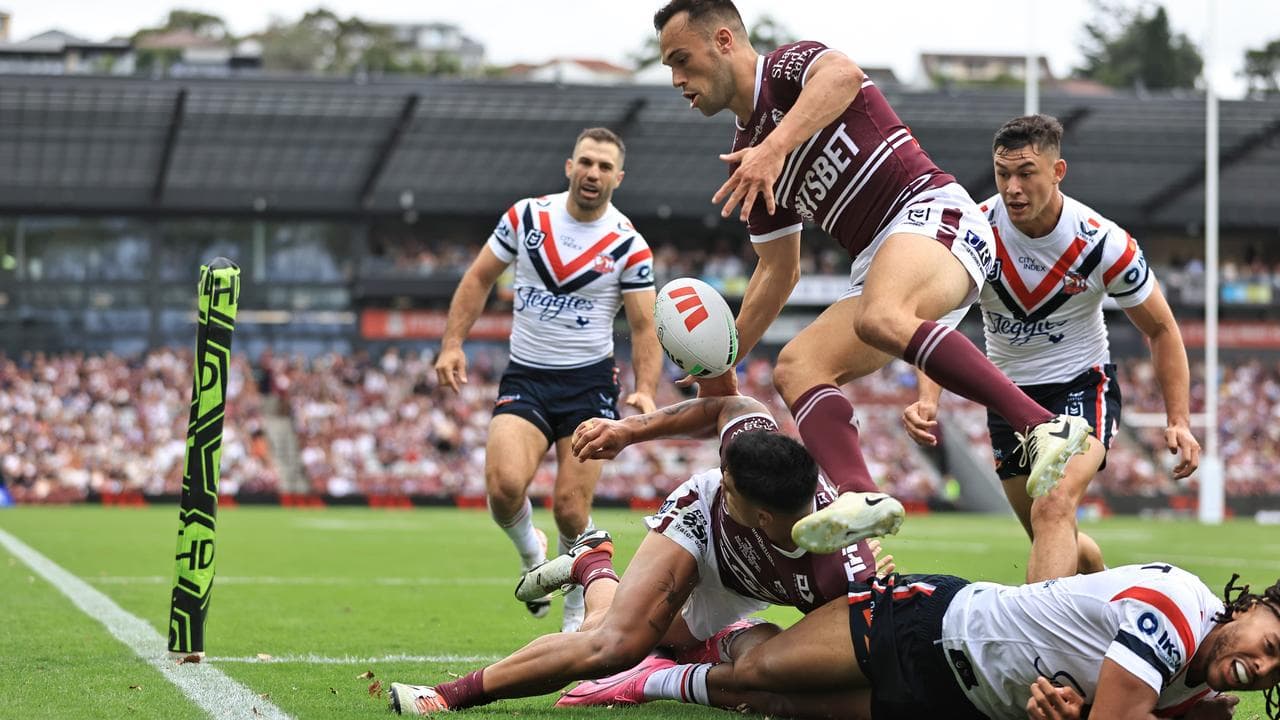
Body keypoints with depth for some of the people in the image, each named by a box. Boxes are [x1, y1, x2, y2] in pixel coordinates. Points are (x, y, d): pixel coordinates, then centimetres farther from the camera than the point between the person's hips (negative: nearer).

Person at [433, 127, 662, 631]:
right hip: (525, 378, 1)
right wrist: (452, 343, -1)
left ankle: (578, 615, 17)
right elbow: (480, 277, 9)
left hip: (589, 383, -1)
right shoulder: (526, 216, 0)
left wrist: (645, 391, -20)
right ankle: (530, 552, 13)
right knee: (505, 485, -22)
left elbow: (644, 328, -3)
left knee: (571, 510, -9)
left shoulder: (630, 247, -5)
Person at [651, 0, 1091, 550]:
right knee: (796, 367, -9)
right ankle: (861, 498, -33)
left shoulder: (787, 66, 1)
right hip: (880, 269, 9)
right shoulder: (748, 161, 24)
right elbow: (777, 271, 30)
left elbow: (842, 75, -25)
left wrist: (775, 146, -36)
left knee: (879, 318, -36)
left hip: (932, 211, -9)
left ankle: (1046, 428, -40)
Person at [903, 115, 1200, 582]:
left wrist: (1179, 421, -14)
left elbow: (1161, 329, -6)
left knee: (1054, 509, -30)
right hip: (1008, 393, 4)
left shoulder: (1104, 244, -20)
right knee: (1054, 542, 14)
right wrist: (927, 400, -36)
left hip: (1082, 386, -4)